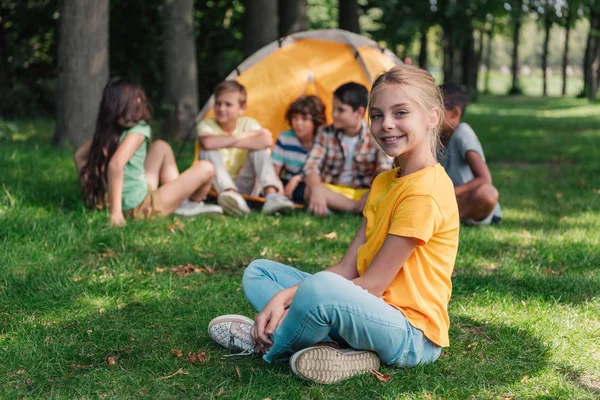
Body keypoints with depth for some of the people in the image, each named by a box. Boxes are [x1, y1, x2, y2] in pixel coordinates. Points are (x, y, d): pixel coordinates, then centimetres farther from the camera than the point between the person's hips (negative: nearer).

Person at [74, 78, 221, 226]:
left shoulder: (108, 129, 4)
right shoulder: (138, 129, -17)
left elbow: (79, 155, 12)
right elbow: (116, 164, -32)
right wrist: (116, 213, -31)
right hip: (139, 207, -9)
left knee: (161, 146, 23)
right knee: (206, 169, -4)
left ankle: (180, 202, 19)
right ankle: (192, 204, 26)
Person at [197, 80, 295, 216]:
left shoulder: (248, 123, -5)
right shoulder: (207, 125, -9)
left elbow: (267, 141, -29)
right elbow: (208, 143, -37)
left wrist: (231, 143, -26)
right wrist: (241, 136, -26)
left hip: (242, 186, 1)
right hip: (216, 187, -1)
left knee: (259, 149, -20)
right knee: (208, 152, -28)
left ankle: (271, 195, -38)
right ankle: (231, 194, -46)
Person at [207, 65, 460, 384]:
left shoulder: (425, 191, -17)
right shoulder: (383, 182, 13)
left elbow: (371, 285, -18)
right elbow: (347, 268, 5)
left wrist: (288, 299, -13)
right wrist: (283, 297, -9)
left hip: (412, 335, -10)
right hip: (373, 310, 10)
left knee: (321, 288, -39)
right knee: (257, 273, 10)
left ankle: (266, 345, -7)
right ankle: (342, 348, -11)